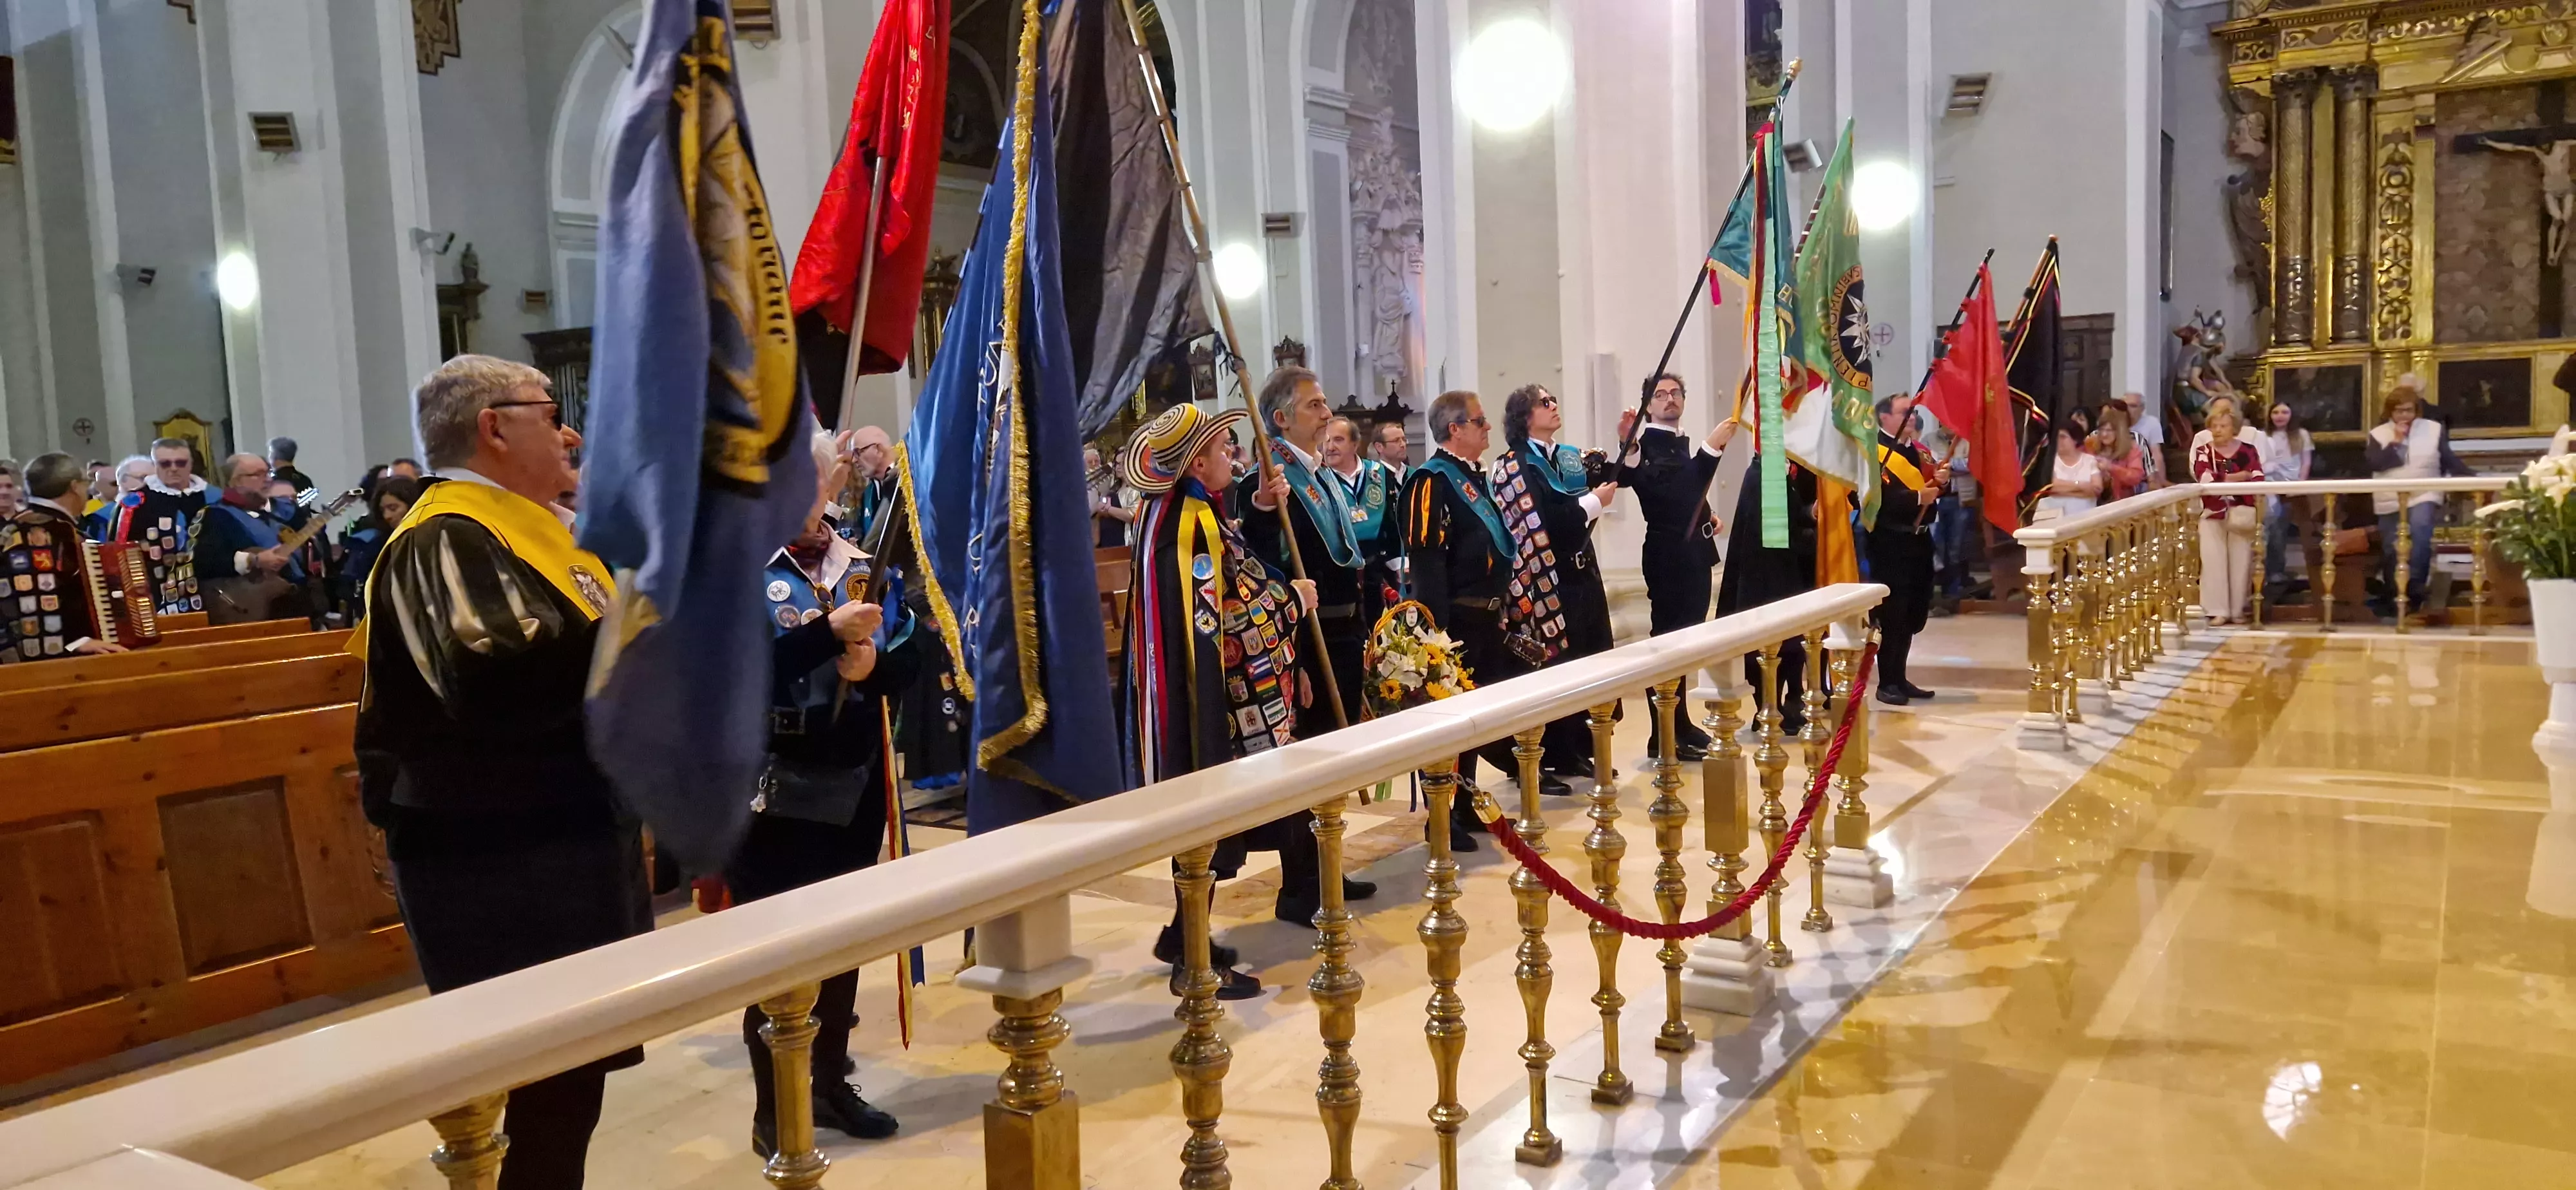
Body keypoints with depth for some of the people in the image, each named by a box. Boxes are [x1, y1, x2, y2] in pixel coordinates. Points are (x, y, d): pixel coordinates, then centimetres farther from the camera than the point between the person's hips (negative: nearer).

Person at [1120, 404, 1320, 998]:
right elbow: (1234, 621, -26)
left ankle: (1186, 937, 29)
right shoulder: (1195, 524, -21)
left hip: (1193, 692, 10)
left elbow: (1234, 574, 15)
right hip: (1215, 702, -10)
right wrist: (1292, 599, -11)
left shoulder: (1176, 511, 8)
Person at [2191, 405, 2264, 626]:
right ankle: (2218, 611, -6)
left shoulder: (2248, 451, 7)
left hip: (2241, 515, 0)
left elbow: (2258, 482, -4)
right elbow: (2206, 479, -12)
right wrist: (2239, 477, -12)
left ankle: (2237, 610, 6)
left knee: (2240, 562, 0)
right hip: (2212, 515, 0)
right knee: (2213, 561, -7)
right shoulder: (2203, 452, 6)